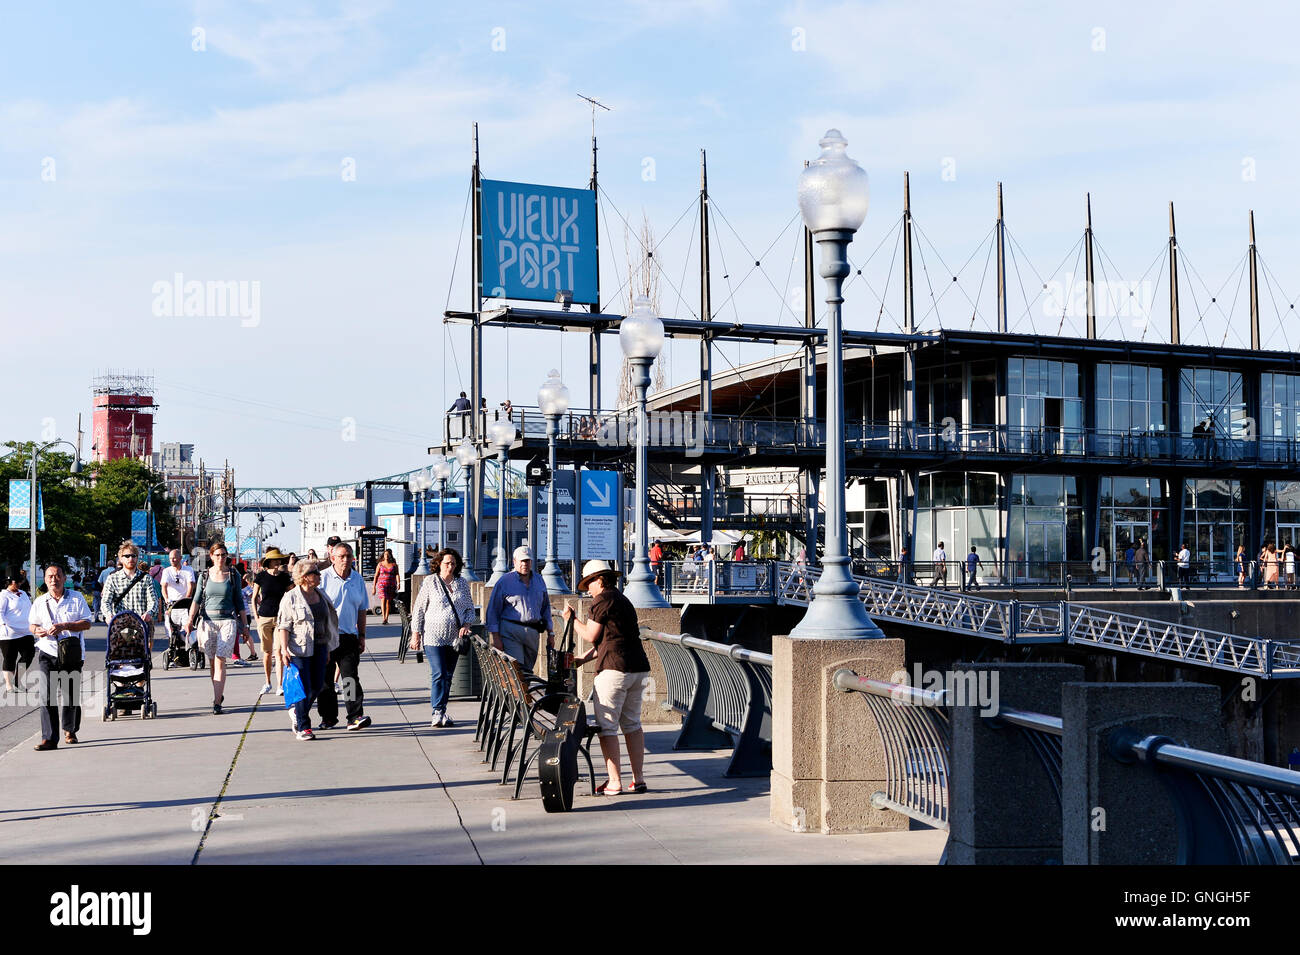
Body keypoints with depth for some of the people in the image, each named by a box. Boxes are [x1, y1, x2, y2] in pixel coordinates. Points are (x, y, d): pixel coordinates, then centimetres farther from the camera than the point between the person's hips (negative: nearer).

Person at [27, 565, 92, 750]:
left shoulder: (76, 598, 4)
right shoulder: (39, 602, 12)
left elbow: (87, 623, 0)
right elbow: (32, 624, 20)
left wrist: (64, 626, -13)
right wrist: (37, 630, -4)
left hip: (71, 653, -1)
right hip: (47, 653, 1)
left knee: (70, 694, 6)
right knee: (47, 695, -11)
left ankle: (70, 731, 28)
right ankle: (49, 738, -12)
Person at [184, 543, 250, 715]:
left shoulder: (233, 575, 5)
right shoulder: (204, 575, 7)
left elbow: (239, 602, 9)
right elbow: (196, 599, 4)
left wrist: (245, 624, 10)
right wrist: (190, 620, -8)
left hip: (228, 620, -2)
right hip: (208, 620, 2)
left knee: (220, 660, -12)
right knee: (213, 661, 8)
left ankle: (216, 702, -14)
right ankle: (219, 695, 25)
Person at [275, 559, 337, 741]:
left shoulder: (321, 595, 13)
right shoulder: (291, 598, -6)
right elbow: (283, 625, -8)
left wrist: (327, 649, 18)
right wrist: (284, 649, -17)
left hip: (319, 648, 6)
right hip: (299, 650, -6)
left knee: (317, 686, 6)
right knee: (303, 688, -6)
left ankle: (297, 712, 30)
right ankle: (302, 727, 2)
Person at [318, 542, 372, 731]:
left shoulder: (358, 579, 10)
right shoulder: (323, 578, -4)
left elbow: (362, 610, 18)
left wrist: (362, 636, 14)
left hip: (349, 637, 2)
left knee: (351, 678, -7)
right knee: (325, 680, 6)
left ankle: (356, 717, -10)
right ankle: (328, 718, 17)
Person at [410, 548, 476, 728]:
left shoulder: (462, 584, 10)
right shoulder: (430, 582, 0)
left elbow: (470, 608, 16)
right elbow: (419, 609, 1)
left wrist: (466, 625, -3)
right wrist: (416, 633, -3)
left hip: (454, 638, 4)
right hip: (433, 637, -4)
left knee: (448, 676, 7)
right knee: (438, 674, -13)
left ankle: (442, 712, 15)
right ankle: (438, 712, -13)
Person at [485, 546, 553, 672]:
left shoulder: (539, 581, 14)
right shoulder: (504, 582, -2)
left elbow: (546, 608, 21)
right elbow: (493, 610, -2)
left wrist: (550, 633, 16)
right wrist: (495, 637, -9)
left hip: (533, 632, 5)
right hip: (510, 632, -5)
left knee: (528, 670, 12)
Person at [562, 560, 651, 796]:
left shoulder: (602, 600, -5)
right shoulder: (623, 600, 23)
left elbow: (591, 636, -5)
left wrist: (571, 619, 9)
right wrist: (583, 658, 22)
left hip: (614, 669, -9)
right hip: (638, 668, 9)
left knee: (607, 726, -3)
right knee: (632, 724, 14)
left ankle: (614, 782, -5)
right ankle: (638, 779, 13)